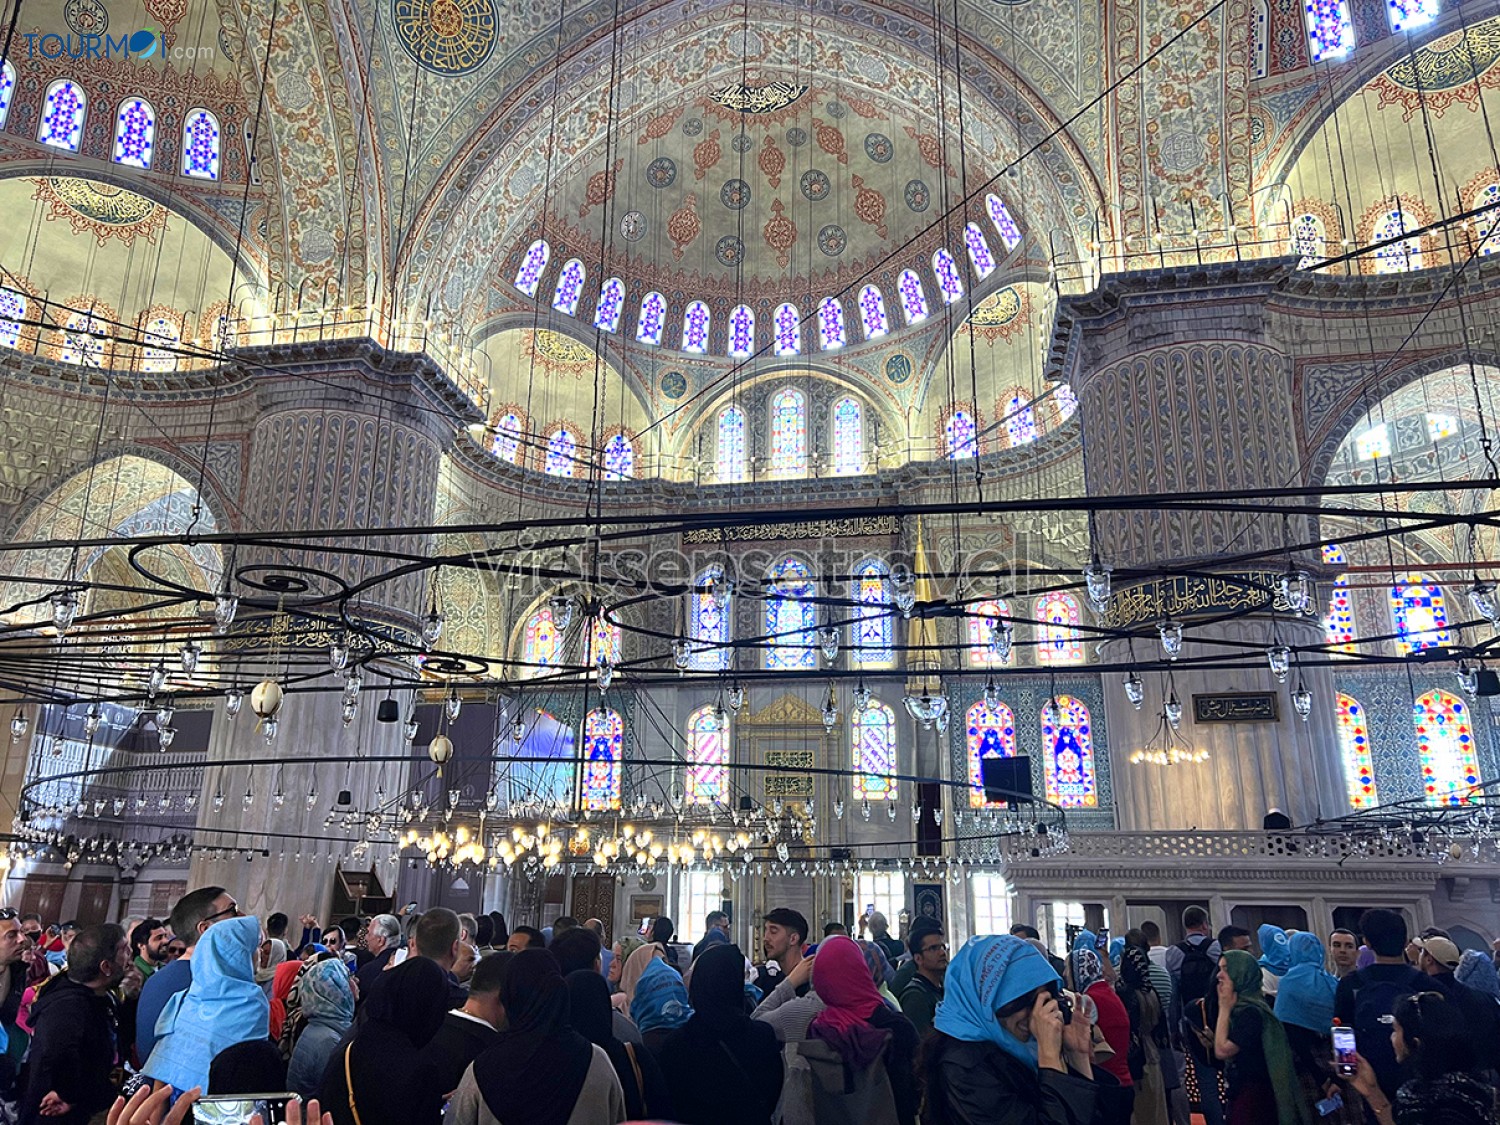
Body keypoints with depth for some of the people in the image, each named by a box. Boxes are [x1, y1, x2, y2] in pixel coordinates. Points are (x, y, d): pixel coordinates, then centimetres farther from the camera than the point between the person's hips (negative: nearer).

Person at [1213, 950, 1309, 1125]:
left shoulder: (1249, 1011, -21)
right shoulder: (1242, 1006, 7)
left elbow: (1222, 1050, -22)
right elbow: (1220, 1046, 9)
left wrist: (1224, 1008, -17)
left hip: (1252, 1093, -9)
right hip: (1242, 1090, 9)